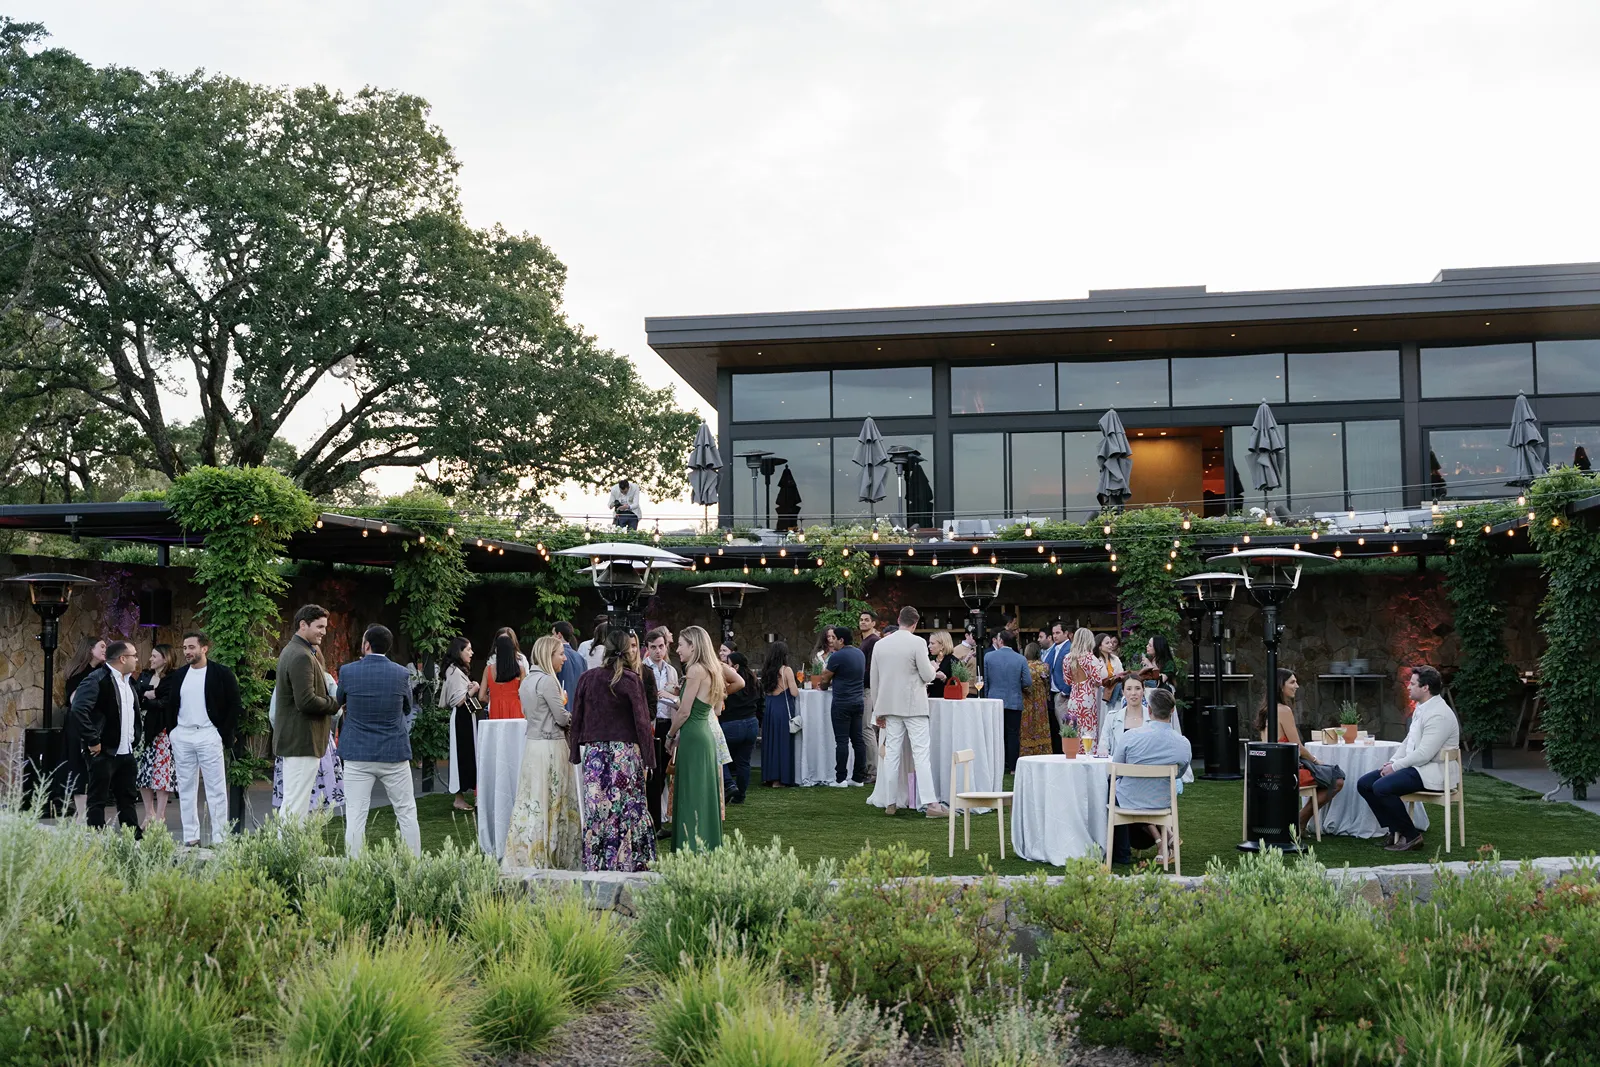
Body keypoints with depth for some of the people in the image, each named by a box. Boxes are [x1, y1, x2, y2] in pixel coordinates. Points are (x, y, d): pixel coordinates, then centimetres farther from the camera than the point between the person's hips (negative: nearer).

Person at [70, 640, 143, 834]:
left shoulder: (128, 681, 13)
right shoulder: (97, 679, -15)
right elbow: (78, 710, -25)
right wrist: (93, 741, -22)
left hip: (126, 752, 9)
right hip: (103, 752, -9)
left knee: (129, 799, 13)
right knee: (97, 801, 0)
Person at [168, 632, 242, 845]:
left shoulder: (221, 674, -2)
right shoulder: (179, 675, 12)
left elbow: (235, 706, -3)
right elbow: (171, 706, 18)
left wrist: (224, 735, -8)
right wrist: (173, 732, 8)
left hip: (208, 735, -5)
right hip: (182, 737, 5)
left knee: (216, 789, -4)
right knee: (186, 789, 7)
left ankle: (219, 838, -3)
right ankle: (190, 837, 12)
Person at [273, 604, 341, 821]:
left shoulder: (291, 651, 17)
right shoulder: (301, 657, -18)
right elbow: (306, 701, -24)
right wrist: (335, 705, -10)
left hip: (293, 739, 11)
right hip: (302, 740, -11)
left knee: (291, 803, 16)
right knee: (296, 805, -8)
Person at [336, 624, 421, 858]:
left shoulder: (348, 672, -7)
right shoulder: (401, 674, -5)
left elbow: (339, 702, 12)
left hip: (357, 754, -1)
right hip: (394, 753, 1)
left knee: (356, 817, 2)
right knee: (406, 813, 11)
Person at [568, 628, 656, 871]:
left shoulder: (587, 678, 3)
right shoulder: (632, 681, -5)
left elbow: (577, 718, 7)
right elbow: (642, 721, -5)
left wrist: (575, 752, 15)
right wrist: (648, 758, 0)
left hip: (594, 750, 2)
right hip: (625, 751, -2)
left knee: (596, 806, 4)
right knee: (627, 806, 1)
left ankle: (596, 863, 7)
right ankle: (628, 861, 2)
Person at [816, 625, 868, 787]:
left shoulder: (837, 656, -12)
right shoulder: (860, 654, 11)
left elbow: (825, 678, -1)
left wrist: (822, 686, 21)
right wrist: (830, 683, 29)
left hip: (842, 703, -7)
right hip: (858, 701, 7)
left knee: (842, 741, -4)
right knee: (858, 739, 8)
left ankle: (840, 779, -2)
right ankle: (859, 778, 10)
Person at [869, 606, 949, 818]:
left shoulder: (880, 644, 5)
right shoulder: (917, 643, -10)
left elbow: (874, 680, 10)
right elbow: (927, 676, -10)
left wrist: (879, 711, 17)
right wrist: (933, 668, 14)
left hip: (890, 706, 4)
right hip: (914, 706, -4)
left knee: (891, 754, 8)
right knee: (921, 754, -5)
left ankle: (890, 803, 10)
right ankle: (931, 804, -10)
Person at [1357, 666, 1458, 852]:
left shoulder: (1438, 714, -19)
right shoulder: (1420, 709, 13)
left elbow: (1424, 753, -25)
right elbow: (1408, 742, 20)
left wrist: (1395, 766, -16)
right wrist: (1392, 762, 4)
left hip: (1431, 772, -10)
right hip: (1414, 767, 10)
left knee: (1381, 787, -27)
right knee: (1364, 783, 1)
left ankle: (1411, 835, -11)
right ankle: (1395, 831, 5)